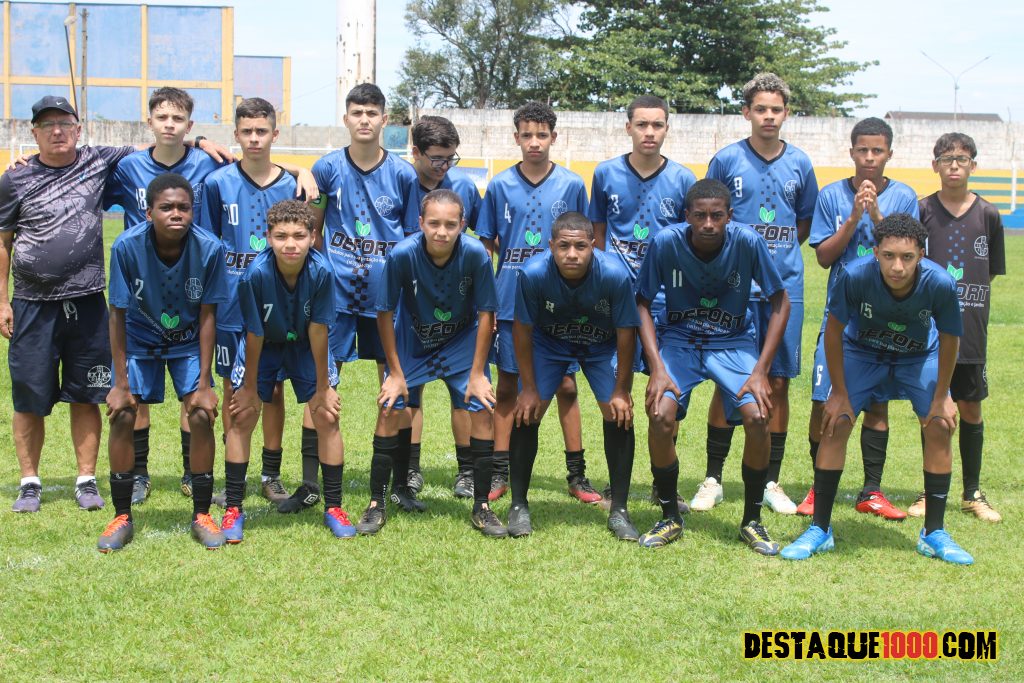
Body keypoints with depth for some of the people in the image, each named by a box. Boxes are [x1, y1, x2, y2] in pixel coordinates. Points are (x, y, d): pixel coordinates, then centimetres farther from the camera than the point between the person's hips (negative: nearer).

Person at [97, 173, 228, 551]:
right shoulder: (127, 246, -27)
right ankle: (122, 517, 7)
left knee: (202, 416, -12)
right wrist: (121, 383, -16)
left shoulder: (209, 248, -26)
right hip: (139, 338, 0)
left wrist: (204, 383, -15)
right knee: (122, 416, -10)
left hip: (188, 341, 0)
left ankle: (202, 515, 5)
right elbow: (118, 314, -17)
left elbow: (207, 316, -16)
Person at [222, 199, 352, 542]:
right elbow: (254, 335, -21)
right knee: (242, 417, -6)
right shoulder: (255, 274, -33)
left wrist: (323, 388, -13)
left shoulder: (321, 271, -31)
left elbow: (318, 332, -21)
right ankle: (233, 509, 7)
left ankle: (333, 507, 9)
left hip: (305, 346, 1)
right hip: (264, 344, 0)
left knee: (327, 418, -5)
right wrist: (249, 388, -11)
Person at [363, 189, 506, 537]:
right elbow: (385, 313, -15)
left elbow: (485, 313, -15)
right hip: (412, 341, 0)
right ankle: (377, 504, 7)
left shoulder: (475, 254, -28)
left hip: (462, 342, 0)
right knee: (390, 407, -9)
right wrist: (395, 372, -11)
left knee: (482, 409, -9)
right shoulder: (402, 254, -29)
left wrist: (478, 373, -13)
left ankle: (481, 507, 6)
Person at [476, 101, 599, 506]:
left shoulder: (572, 185, 2)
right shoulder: (500, 186, 3)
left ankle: (577, 475, 13)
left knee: (566, 385, 3)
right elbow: (486, 245, 7)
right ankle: (500, 474, 16)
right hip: (510, 302, 1)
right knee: (507, 387, 7)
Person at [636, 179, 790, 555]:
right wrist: (657, 368, -18)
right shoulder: (665, 243, -19)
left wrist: (760, 371, -15)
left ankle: (752, 521, 1)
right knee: (660, 416, -22)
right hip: (678, 338, 0)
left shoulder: (748, 242, -20)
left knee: (757, 417, -21)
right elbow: (643, 304, -7)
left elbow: (780, 302, -9)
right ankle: (670, 518, 2)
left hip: (733, 341, 0)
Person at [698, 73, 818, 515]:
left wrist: (779, 253, 5)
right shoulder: (727, 160, 1)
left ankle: (771, 482, 14)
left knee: (778, 383, 4)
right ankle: (713, 479, 10)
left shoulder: (799, 164, 7)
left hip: (785, 287, 2)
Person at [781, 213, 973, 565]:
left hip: (920, 355, 1)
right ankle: (820, 530, 0)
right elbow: (833, 331, -18)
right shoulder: (855, 276, -35)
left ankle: (933, 534, 5)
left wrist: (941, 398, -7)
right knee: (835, 424, -12)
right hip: (862, 352, -1)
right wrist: (840, 393, -13)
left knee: (940, 427, -10)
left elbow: (949, 340, -14)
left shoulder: (940, 284, -33)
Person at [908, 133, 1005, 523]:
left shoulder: (988, 215, 4)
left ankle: (972, 493, 19)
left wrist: (966, 295, 0)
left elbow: (991, 272, 10)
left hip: (971, 330, 1)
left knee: (970, 409, 7)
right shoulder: (921, 211, 0)